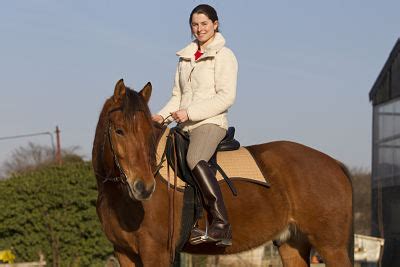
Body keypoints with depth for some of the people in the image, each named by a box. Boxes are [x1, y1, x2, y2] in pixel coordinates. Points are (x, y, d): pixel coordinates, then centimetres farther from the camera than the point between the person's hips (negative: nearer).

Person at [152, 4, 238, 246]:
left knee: (195, 160, -36)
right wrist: (163, 115, 3)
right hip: (185, 126, 8)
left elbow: (226, 97, -11)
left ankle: (221, 224, -38)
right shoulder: (185, 58, 20)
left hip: (211, 122, -8)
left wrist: (190, 112, -17)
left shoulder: (223, 56, -1)